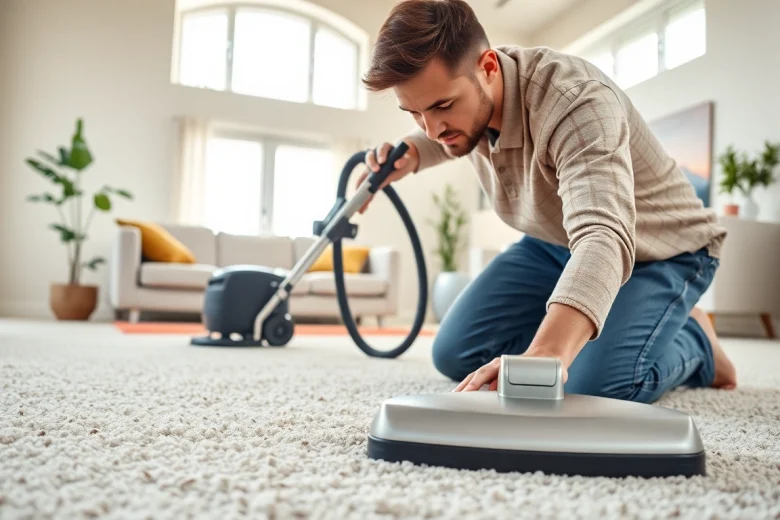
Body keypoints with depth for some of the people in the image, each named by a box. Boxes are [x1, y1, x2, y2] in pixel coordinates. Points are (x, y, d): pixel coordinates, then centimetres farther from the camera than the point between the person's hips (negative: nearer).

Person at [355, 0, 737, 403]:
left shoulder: (576, 102, -36)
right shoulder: (454, 87, -12)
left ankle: (694, 340, 5)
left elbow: (604, 237, -51)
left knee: (594, 385, -29)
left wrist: (546, 353, -68)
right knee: (455, 354, -7)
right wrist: (408, 155, -10)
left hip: (663, 247, -6)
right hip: (555, 242, 6)